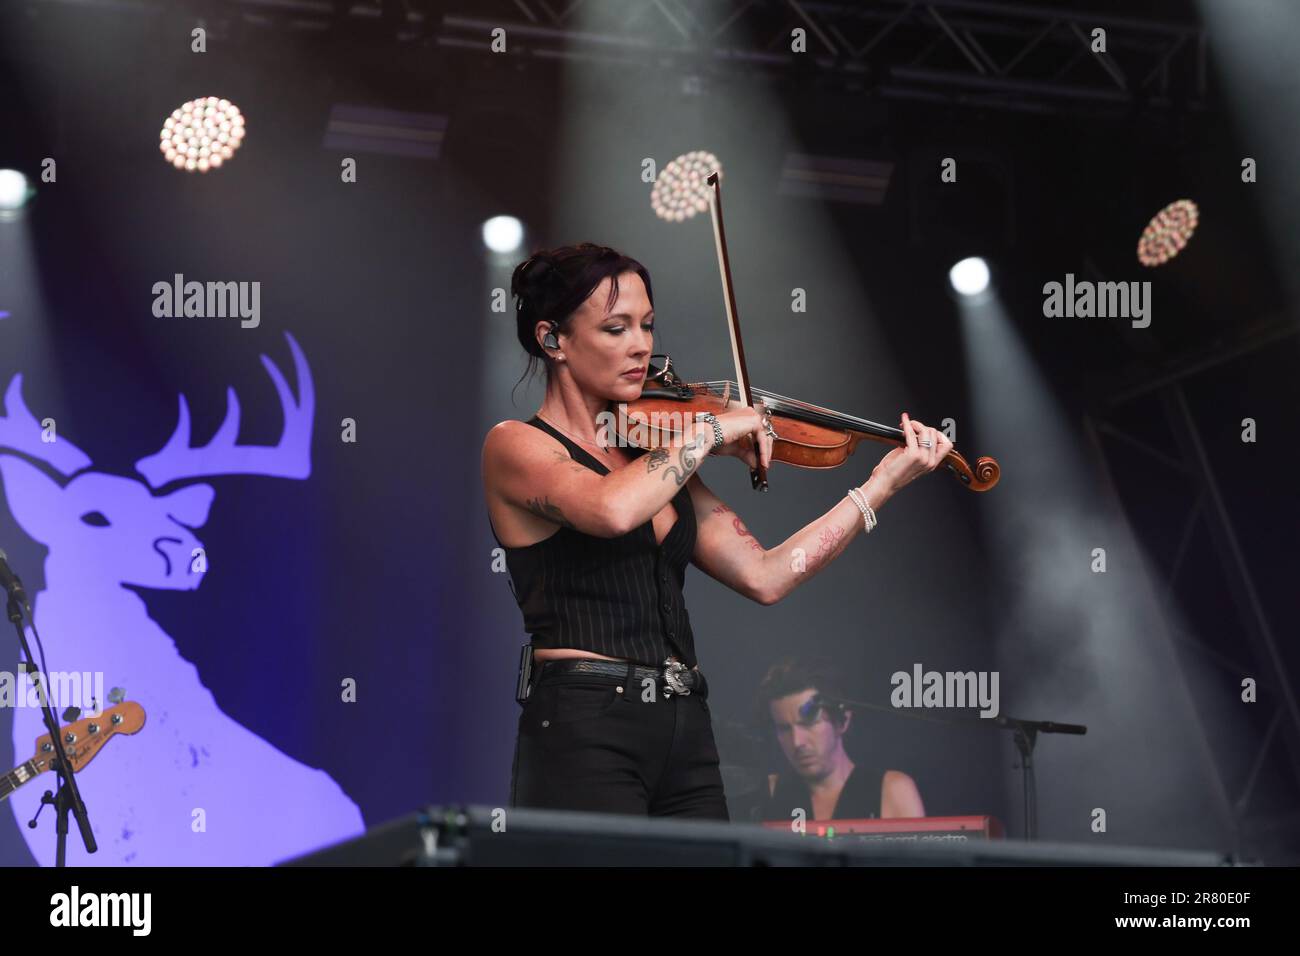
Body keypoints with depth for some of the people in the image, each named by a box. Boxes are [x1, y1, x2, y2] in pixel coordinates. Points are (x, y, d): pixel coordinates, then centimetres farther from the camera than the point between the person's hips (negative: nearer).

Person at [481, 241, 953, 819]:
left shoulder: (653, 452, 17)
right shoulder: (515, 446, -2)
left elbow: (764, 576, 7)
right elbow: (613, 511, -25)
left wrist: (885, 481, 4)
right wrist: (708, 433, -11)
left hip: (686, 734, 6)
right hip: (584, 733, -6)